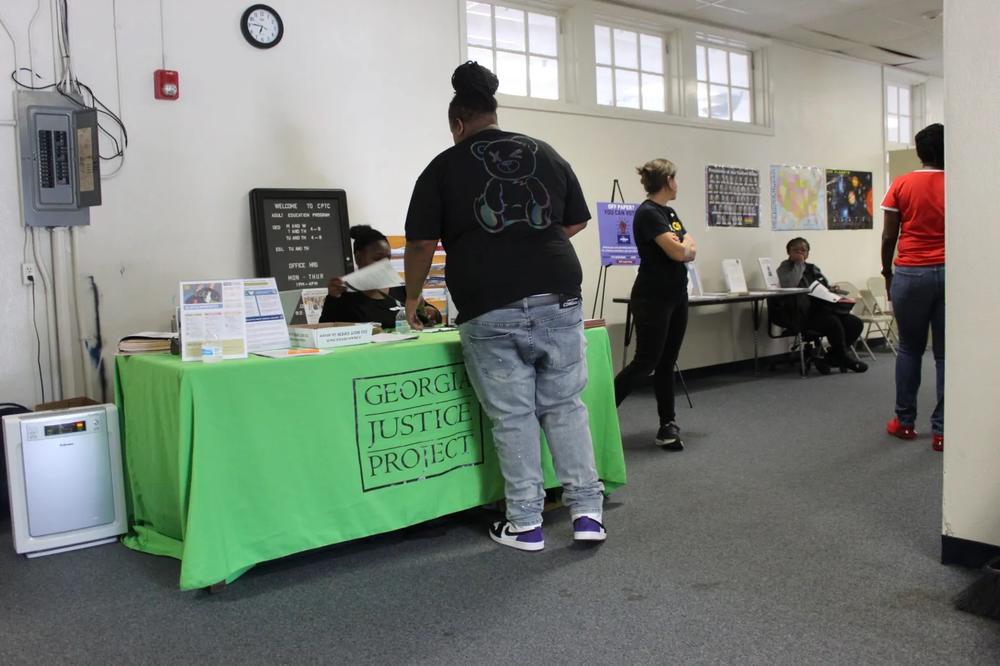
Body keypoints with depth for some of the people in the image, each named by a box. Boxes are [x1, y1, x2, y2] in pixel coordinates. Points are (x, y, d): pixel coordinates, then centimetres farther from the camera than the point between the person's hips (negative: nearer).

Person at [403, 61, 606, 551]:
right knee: (565, 406, 12)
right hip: (558, 298, 3)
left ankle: (525, 523, 13)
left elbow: (421, 243, 5)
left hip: (490, 311, -3)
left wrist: (412, 298, 19)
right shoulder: (547, 153, 14)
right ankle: (587, 510, 12)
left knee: (511, 417, 5)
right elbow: (576, 222, 20)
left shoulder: (443, 167, 6)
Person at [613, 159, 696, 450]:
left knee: (667, 363, 8)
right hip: (652, 299, -9)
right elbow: (678, 252, -21)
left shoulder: (670, 212, 13)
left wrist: (682, 245, -7)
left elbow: (691, 252, 13)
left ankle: (667, 426, 12)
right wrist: (686, 241, 0)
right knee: (646, 361, -6)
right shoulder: (647, 213, -16)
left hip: (677, 296, 9)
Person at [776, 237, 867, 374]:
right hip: (805, 315, -7)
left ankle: (830, 358, -6)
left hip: (822, 308, 7)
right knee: (834, 322, -30)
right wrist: (799, 263, -9)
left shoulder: (813, 268, 22)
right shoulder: (785, 268, 5)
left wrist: (833, 290, 3)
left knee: (855, 323, -11)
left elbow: (826, 288, 27)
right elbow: (789, 285, -18)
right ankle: (843, 359, -9)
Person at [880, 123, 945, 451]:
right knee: (945, 353, 3)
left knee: (909, 349, 12)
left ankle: (904, 421, 19)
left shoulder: (902, 185, 0)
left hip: (910, 274, 0)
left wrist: (887, 274, 11)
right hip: (948, 273, 0)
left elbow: (889, 237, 0)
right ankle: (941, 430, 5)